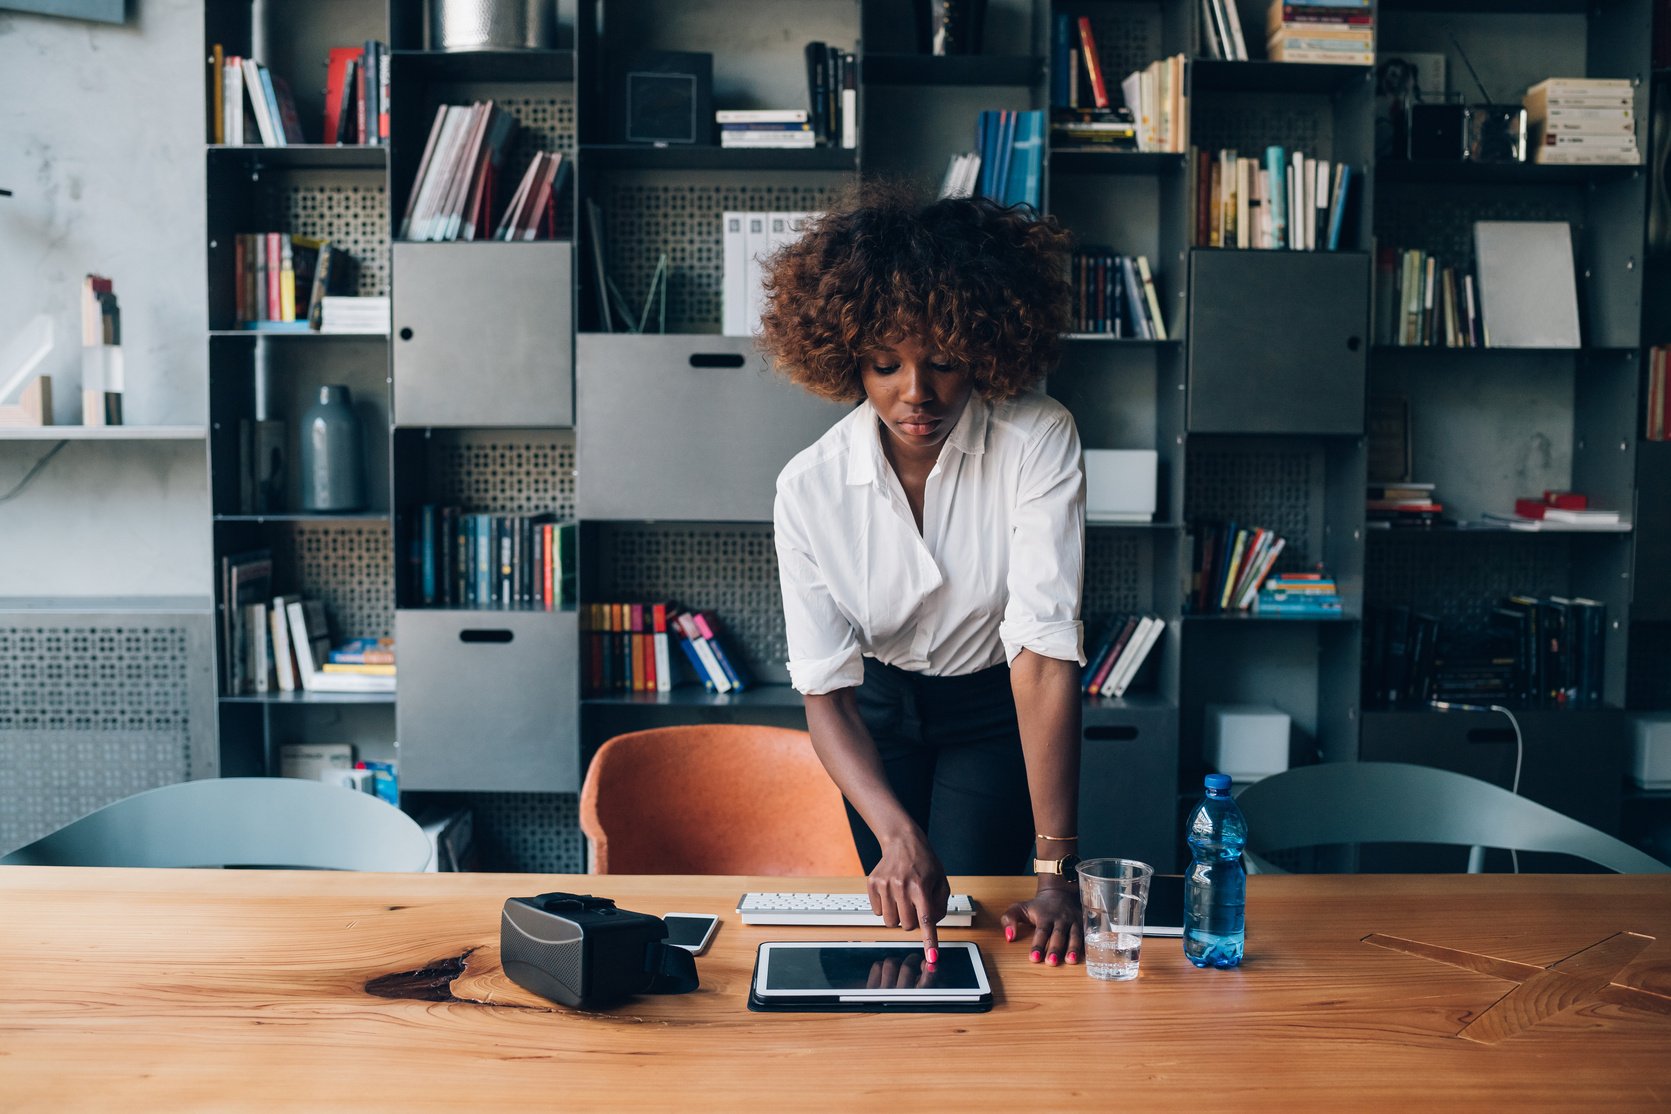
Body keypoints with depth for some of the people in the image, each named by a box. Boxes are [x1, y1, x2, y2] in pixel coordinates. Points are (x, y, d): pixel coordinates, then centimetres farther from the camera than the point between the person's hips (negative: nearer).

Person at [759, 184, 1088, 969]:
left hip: (994, 709, -1)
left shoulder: (1038, 443, -29)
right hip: (879, 707, 2)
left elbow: (1045, 648, -34)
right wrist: (896, 833, -39)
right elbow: (824, 690, -22)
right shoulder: (809, 488, -23)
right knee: (898, 917, 9)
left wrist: (1055, 873, -36)